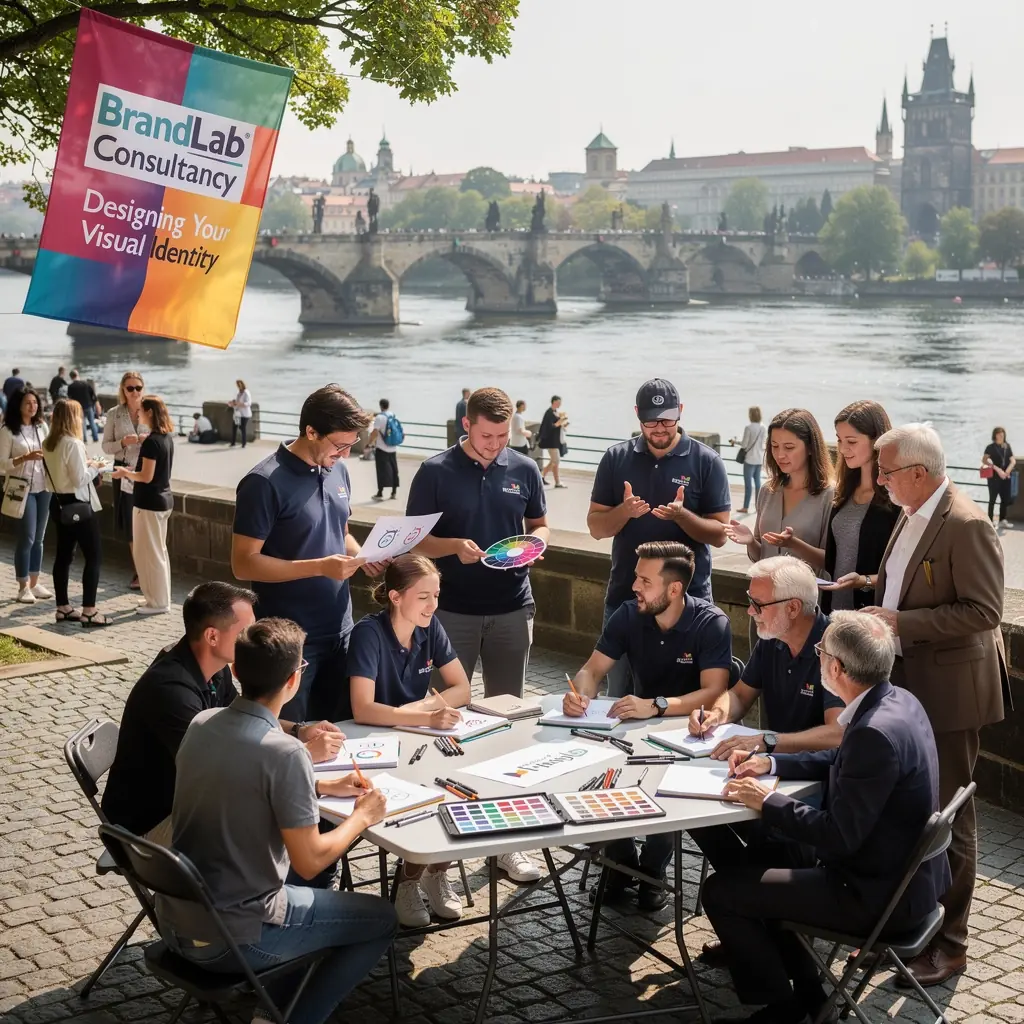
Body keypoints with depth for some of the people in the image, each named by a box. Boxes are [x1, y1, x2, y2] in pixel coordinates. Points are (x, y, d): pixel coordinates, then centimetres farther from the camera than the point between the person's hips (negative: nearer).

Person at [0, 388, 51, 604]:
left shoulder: (42, 426, 5)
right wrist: (25, 458, -22)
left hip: (43, 487, 5)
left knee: (38, 538, 9)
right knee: (27, 538, -5)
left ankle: (34, 583, 18)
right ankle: (23, 587, 6)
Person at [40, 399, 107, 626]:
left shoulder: (48, 444, 6)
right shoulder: (73, 444, -20)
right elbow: (80, 479, -21)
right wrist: (93, 467, -4)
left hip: (60, 504, 9)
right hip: (78, 505, -9)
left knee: (63, 555, 13)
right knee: (94, 556, -2)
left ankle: (63, 607, 18)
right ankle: (88, 611, -3)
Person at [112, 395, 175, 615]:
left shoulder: (151, 441, -19)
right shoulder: (167, 437, 7)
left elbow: (146, 477, -20)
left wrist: (125, 473, -5)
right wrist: (132, 471, 14)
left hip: (149, 502, -9)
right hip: (164, 499, 9)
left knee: (148, 552, 0)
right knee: (159, 551, 16)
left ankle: (158, 602, 6)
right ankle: (160, 598, 23)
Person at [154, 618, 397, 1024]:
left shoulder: (201, 724, -1)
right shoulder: (285, 753, -24)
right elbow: (309, 862, -18)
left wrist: (323, 787, 17)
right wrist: (361, 817, -2)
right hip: (232, 938, -7)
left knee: (319, 895, 30)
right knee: (381, 919, 12)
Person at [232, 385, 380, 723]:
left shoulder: (337, 472, 6)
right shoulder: (265, 482, -16)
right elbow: (243, 563, -18)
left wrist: (362, 558, -1)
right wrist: (320, 567, -25)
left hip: (340, 630, 7)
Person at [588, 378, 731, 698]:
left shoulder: (706, 462, -3)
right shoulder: (616, 458, 3)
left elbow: (719, 534, -5)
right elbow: (596, 527, 2)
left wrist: (681, 515, -24)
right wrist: (624, 511, -18)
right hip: (624, 596, 2)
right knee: (620, 698, 12)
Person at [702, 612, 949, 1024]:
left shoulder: (876, 732, -29)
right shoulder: (898, 701, 1)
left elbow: (840, 836, -26)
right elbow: (841, 761, 17)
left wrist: (766, 802, -15)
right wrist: (770, 763, 8)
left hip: (880, 893, -10)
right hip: (903, 869, 10)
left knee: (720, 891, -5)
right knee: (754, 857, 22)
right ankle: (802, 988, 29)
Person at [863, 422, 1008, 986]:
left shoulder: (965, 526, -19)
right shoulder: (911, 517, 8)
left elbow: (984, 611, -22)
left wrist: (901, 623, -22)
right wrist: (877, 598, 5)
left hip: (947, 691, -8)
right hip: (906, 682, 8)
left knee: (947, 816, 2)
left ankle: (948, 941, 14)